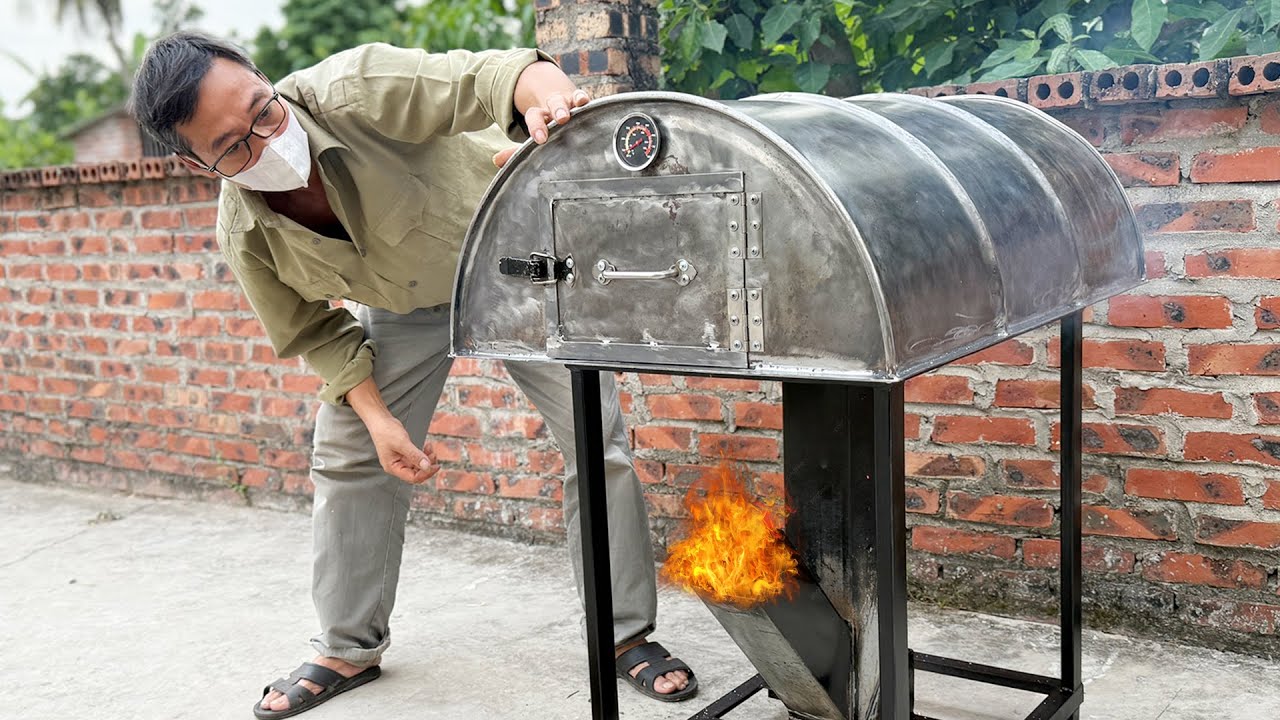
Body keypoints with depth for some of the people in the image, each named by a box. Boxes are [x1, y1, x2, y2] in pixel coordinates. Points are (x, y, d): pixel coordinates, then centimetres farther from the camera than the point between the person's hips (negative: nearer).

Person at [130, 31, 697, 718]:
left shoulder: (351, 90, -37)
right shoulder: (245, 236, -20)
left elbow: (485, 75, -45)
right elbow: (315, 331, -6)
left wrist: (551, 97, -68)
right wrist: (378, 418, -17)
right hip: (402, 303, 4)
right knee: (347, 461, 3)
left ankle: (628, 635, 8)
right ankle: (348, 650, 22)